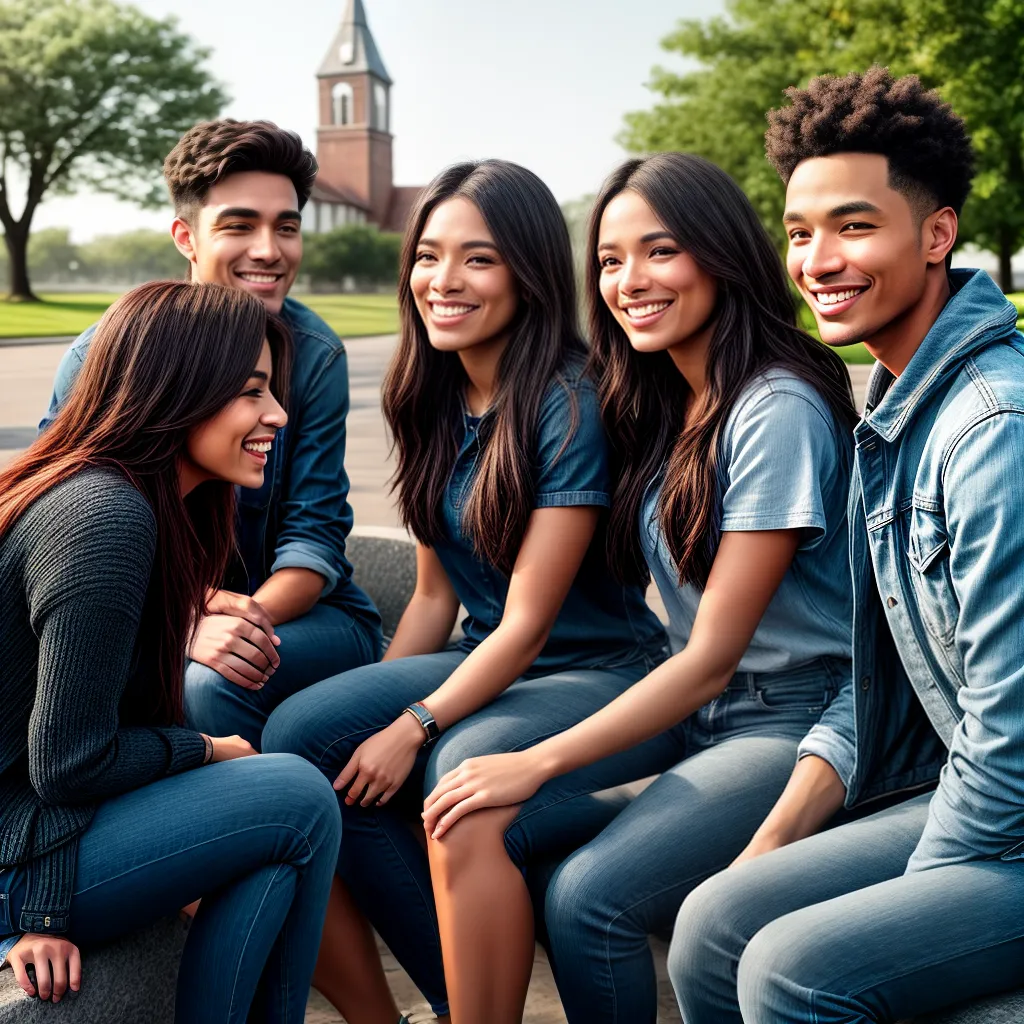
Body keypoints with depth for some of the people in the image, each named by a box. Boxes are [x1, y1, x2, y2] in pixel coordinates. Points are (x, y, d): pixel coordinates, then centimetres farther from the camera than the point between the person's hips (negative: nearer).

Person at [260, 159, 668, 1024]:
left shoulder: (571, 402, -16)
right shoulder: (435, 401, 7)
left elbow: (529, 621, -17)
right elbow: (435, 596, 10)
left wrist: (413, 726, -19)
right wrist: (367, 712, -1)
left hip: (596, 674, -7)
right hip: (484, 663, 7)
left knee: (468, 769, -36)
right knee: (297, 737, -14)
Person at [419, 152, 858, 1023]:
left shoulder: (777, 410, -17)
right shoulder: (659, 404, 8)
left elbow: (713, 656, -17)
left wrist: (541, 762, -17)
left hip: (792, 719, -7)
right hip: (692, 704, 7)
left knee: (588, 897, -25)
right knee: (466, 822, -14)